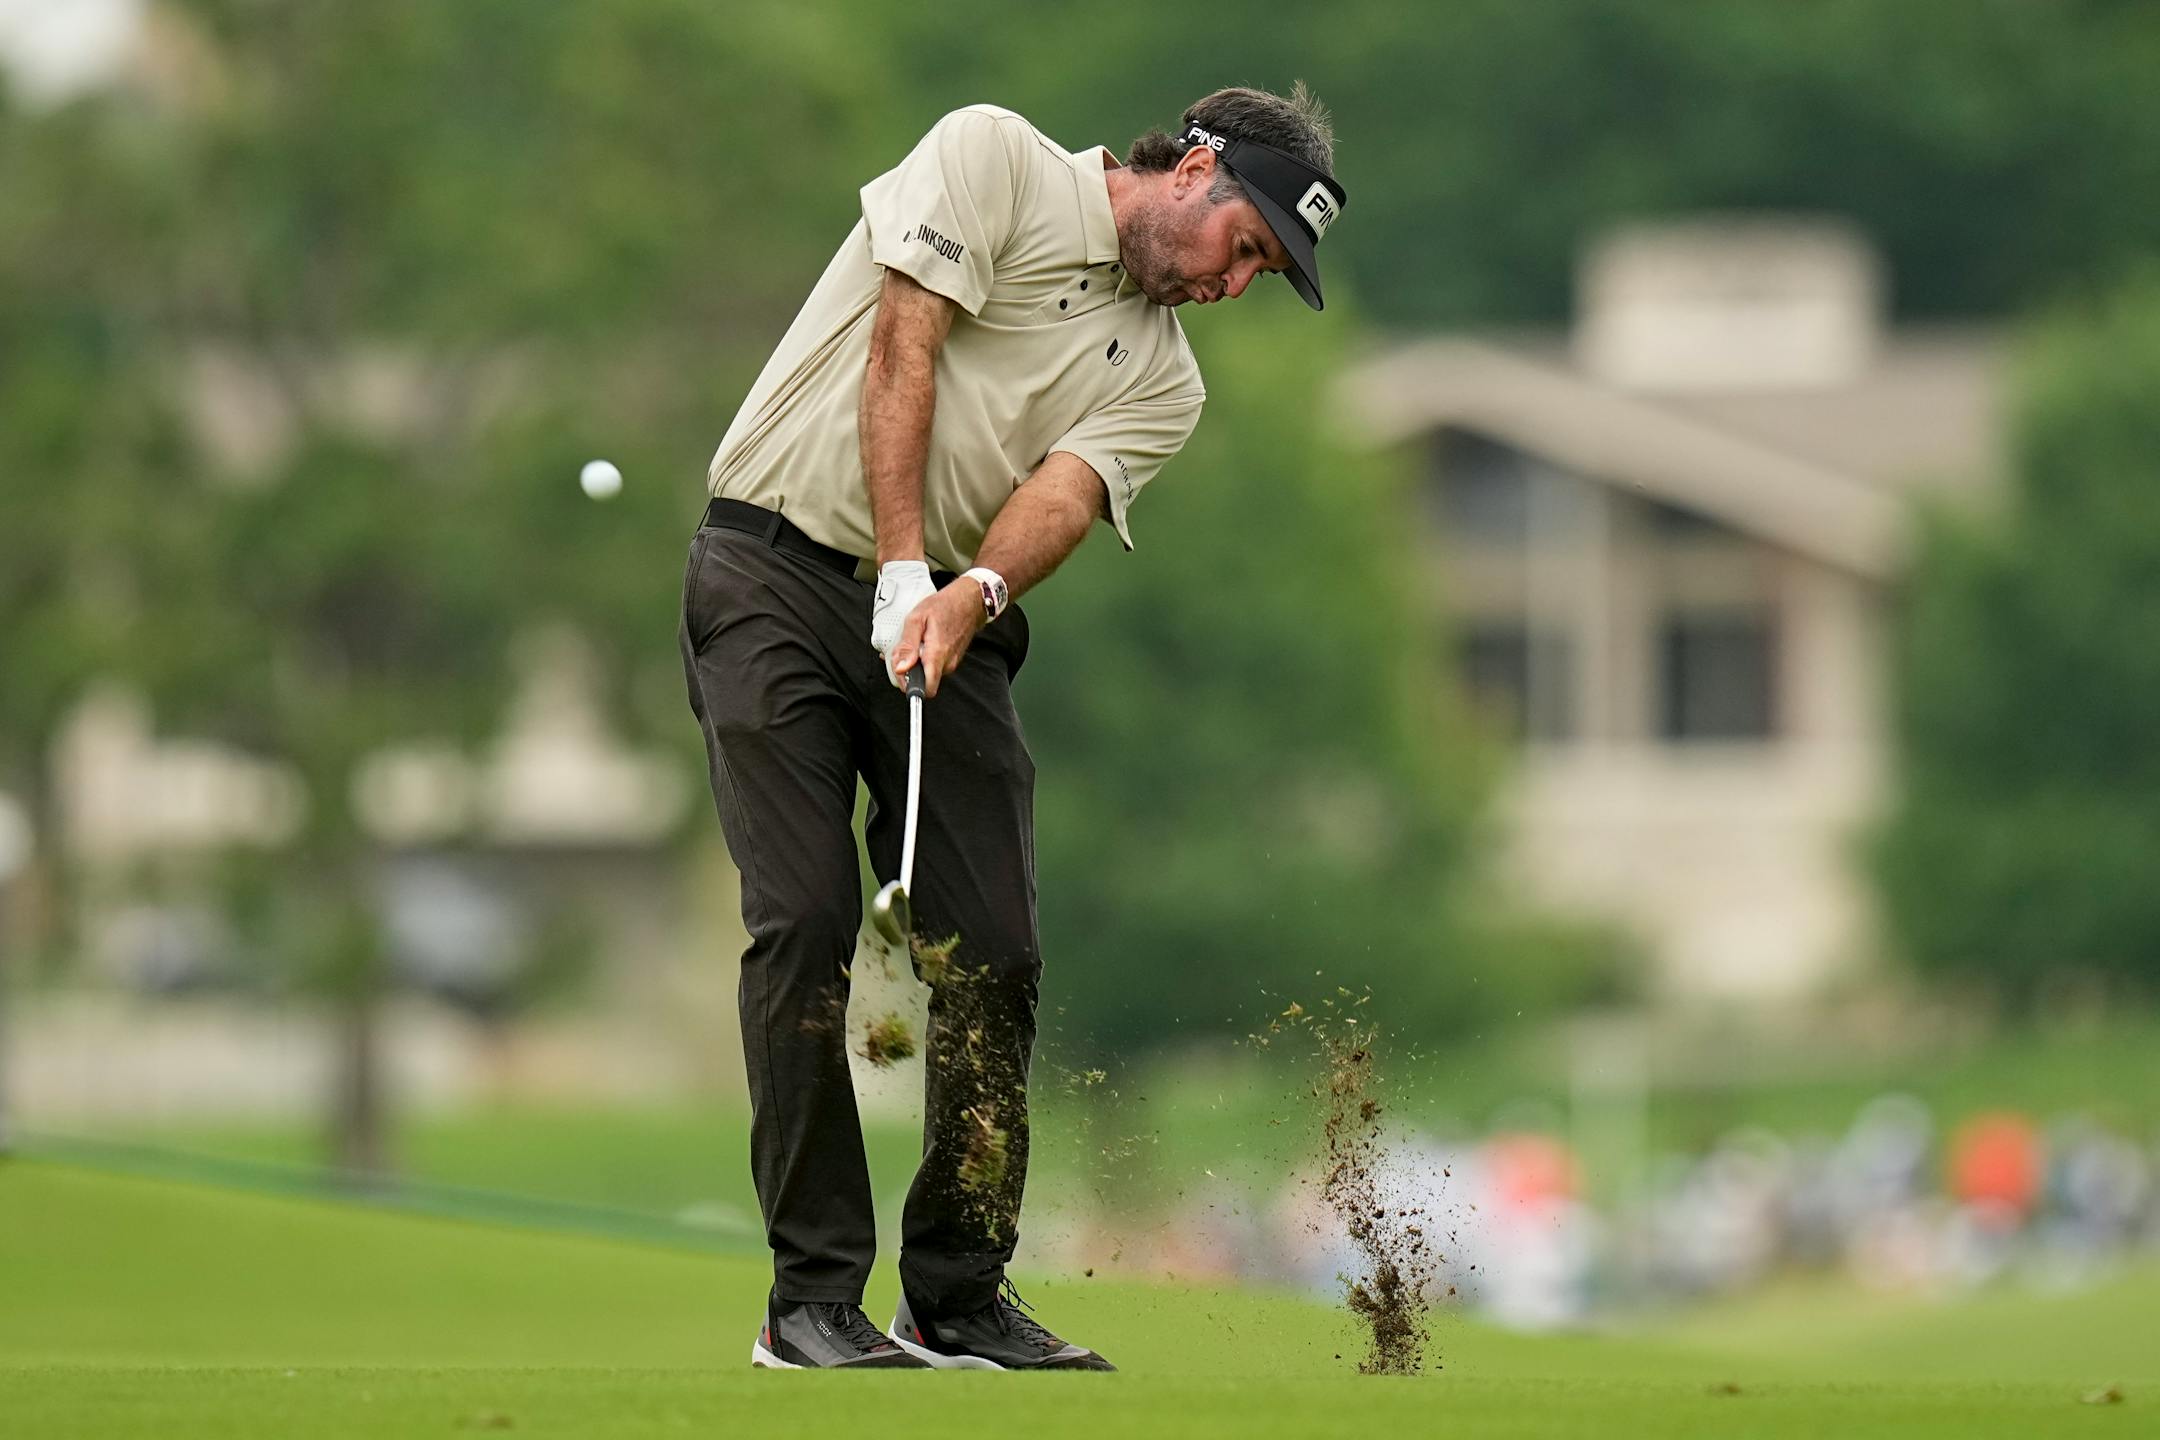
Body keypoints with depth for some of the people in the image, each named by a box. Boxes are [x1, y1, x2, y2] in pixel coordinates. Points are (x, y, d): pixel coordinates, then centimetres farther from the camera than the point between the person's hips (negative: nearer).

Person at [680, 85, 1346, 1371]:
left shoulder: (1163, 381, 12)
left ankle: (961, 1298, 7)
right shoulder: (993, 159, -1)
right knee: (806, 925, -13)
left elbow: (1062, 498, -6)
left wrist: (969, 599, -27)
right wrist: (906, 570, -18)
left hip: (956, 624, 6)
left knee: (993, 952, -3)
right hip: (780, 574, -6)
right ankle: (814, 1299, -10)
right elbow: (904, 348, -11)